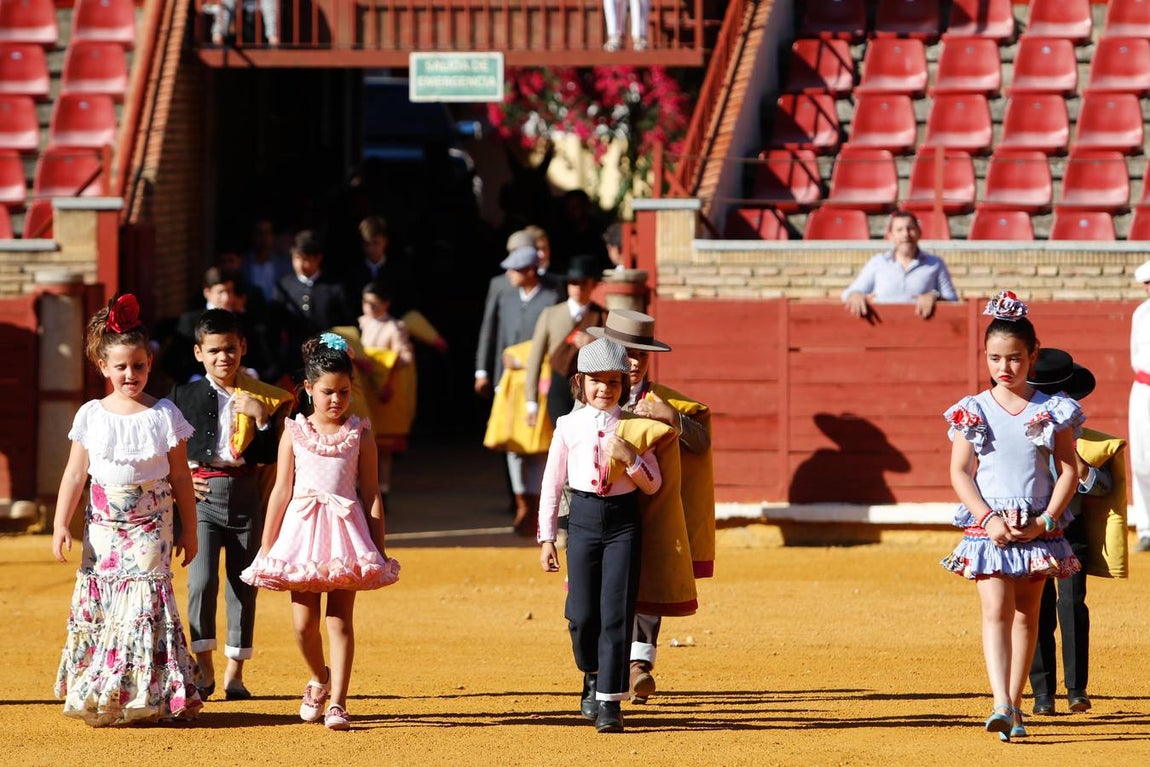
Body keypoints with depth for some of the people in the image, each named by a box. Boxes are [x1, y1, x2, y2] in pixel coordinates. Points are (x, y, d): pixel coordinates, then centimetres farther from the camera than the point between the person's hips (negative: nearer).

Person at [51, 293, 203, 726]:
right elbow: (75, 474, 6)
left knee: (145, 601, -9)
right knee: (96, 603, 1)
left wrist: (188, 530, 6)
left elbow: (180, 477, 4)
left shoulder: (164, 415, 0)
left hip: (150, 528, -2)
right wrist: (61, 525, 0)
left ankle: (144, 697, -5)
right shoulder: (91, 415, 4)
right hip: (102, 526, 2)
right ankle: (95, 695, 9)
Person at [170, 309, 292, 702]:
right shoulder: (185, 395, 3)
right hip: (202, 495, -1)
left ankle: (234, 671, 14)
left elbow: (269, 455, -3)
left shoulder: (260, 398, 3)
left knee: (243, 584, 5)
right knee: (201, 581, -12)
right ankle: (204, 669, -1)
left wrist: (263, 418, -15)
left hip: (245, 495, 1)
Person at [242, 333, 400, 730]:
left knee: (340, 621, -4)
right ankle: (319, 679, 30)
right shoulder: (294, 433, 4)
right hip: (303, 531, 1)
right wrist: (266, 547, 4)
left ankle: (337, 702, -3)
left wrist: (379, 549, 3)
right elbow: (281, 491, 5)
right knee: (304, 623, 3)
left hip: (345, 531, -1)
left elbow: (371, 495, 5)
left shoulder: (359, 434, 3)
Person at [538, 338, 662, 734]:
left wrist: (630, 458, -14)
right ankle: (593, 677, 29)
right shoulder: (569, 425, 4)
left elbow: (653, 485, 5)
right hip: (583, 518, 1)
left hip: (624, 519, -1)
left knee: (616, 612, -6)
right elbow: (552, 482, 9)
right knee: (582, 614, 0)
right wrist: (547, 538, 6)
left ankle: (609, 701, -3)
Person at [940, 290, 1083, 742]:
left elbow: (1068, 470, 2)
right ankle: (1002, 707, -26)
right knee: (996, 610, -14)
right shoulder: (972, 412, 1)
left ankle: (1014, 706, 18)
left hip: (1038, 529, 1)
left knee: (1026, 613, 8)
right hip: (988, 529, -1)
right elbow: (960, 472, 0)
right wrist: (988, 518, -13)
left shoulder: (1054, 411, 1)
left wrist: (1047, 521, -10)